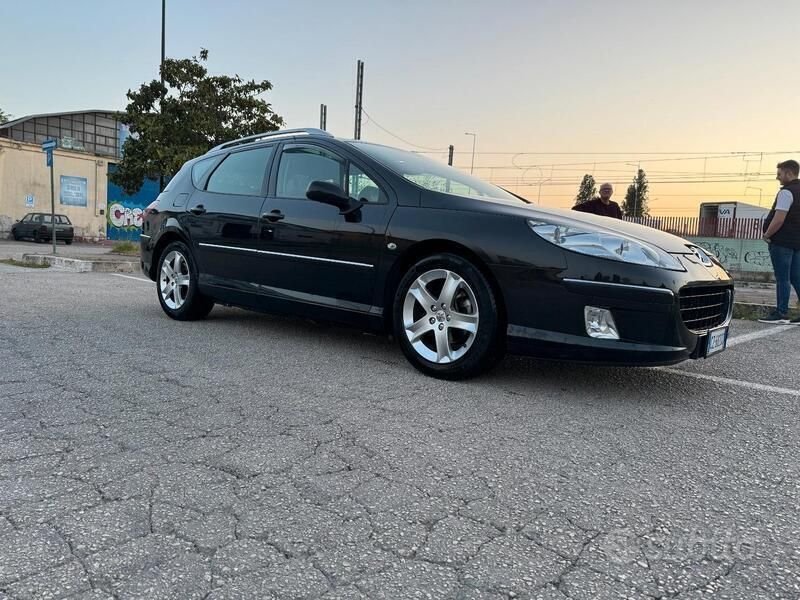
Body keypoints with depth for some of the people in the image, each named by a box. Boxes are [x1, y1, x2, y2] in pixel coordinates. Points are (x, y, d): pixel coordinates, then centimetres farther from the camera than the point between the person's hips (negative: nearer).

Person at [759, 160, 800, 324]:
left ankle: (781, 314, 2)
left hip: (782, 242, -8)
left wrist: (767, 235, -9)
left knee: (782, 279, -3)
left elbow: (779, 219, -22)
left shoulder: (786, 192, -15)